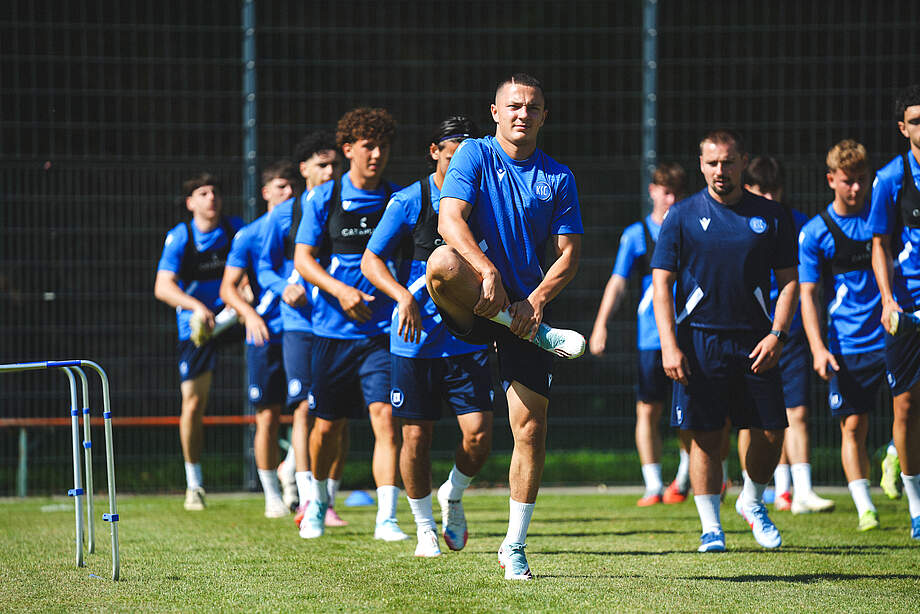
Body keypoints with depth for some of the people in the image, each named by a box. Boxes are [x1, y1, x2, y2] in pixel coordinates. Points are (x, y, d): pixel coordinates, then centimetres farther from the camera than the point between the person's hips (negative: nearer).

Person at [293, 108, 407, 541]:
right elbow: (303, 259, -2)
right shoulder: (323, 199, 0)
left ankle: (386, 518, -19)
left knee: (385, 417, -16)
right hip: (333, 329, 0)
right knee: (328, 425, 11)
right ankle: (318, 499, 38)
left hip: (382, 331, 0)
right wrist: (340, 291, -18)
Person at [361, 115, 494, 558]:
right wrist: (403, 295, -18)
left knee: (479, 434, -9)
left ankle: (453, 495, 22)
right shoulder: (410, 201, -5)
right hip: (416, 339, -2)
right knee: (417, 437, 2)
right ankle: (425, 527, 21)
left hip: (468, 339, 2)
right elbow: (371, 260, -2)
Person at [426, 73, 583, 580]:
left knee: (531, 424, -3)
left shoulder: (558, 177, 9)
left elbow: (568, 254, 6)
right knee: (444, 263, -38)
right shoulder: (475, 155, 2)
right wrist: (488, 271, -28)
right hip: (474, 305, -3)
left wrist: (536, 300, -11)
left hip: (526, 307, 3)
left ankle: (514, 545, 11)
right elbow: (450, 219, -12)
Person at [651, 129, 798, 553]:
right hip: (699, 339, -2)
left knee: (771, 434, 0)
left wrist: (777, 333, -5)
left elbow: (789, 280, 9)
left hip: (754, 341, 2)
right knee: (705, 437, -4)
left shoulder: (770, 216, 7)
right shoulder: (683, 216, 2)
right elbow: (661, 283, 0)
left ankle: (752, 502, 26)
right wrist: (670, 346, -10)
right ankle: (710, 527, 6)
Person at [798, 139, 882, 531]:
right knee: (853, 426, -2)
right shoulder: (814, 233, 2)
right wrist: (818, 348, -10)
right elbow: (807, 294, 0)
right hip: (847, 347, -1)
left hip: (891, 337, 1)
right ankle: (865, 509, 3)